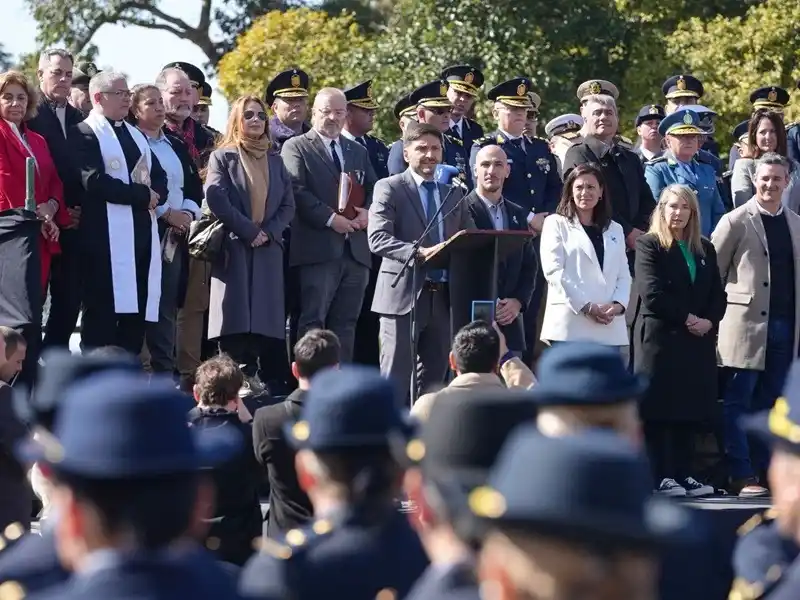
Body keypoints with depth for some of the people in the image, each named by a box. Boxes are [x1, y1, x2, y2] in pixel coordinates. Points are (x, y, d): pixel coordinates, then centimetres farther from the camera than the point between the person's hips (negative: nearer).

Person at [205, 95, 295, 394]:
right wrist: (249, 231, -13)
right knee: (236, 315, -10)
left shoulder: (275, 161, 18)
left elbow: (288, 205, 11)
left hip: (268, 249, 4)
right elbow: (216, 199, -9)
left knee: (264, 315, -1)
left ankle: (252, 374, 2)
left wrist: (269, 232, -6)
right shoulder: (222, 157, 4)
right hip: (234, 247, -4)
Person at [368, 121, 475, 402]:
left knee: (434, 379, 8)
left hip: (444, 297, 6)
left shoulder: (454, 195, 18)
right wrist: (421, 253, -25)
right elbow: (377, 239, -13)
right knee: (396, 379, -6)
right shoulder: (389, 188, 0)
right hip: (404, 294, -6)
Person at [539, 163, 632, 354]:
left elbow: (624, 276, 16)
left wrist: (618, 305, -6)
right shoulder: (556, 224, 8)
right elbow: (554, 271, -4)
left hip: (610, 330, 4)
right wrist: (586, 306, -12)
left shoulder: (615, 230, 22)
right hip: (571, 328, -4)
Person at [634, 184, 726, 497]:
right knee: (660, 411, -5)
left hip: (698, 341, 6)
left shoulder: (705, 250, 17)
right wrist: (687, 319, -13)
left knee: (690, 411, 5)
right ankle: (661, 477, -3)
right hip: (660, 339, -6)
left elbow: (718, 295, 13)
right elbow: (652, 293, -12)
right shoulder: (649, 245, -2)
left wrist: (709, 321, -6)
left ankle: (684, 474, 10)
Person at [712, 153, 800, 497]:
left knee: (768, 404, 7)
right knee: (737, 404, -3)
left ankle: (761, 470, 12)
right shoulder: (736, 221, -1)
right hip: (747, 325, -5)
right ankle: (742, 476, -1)